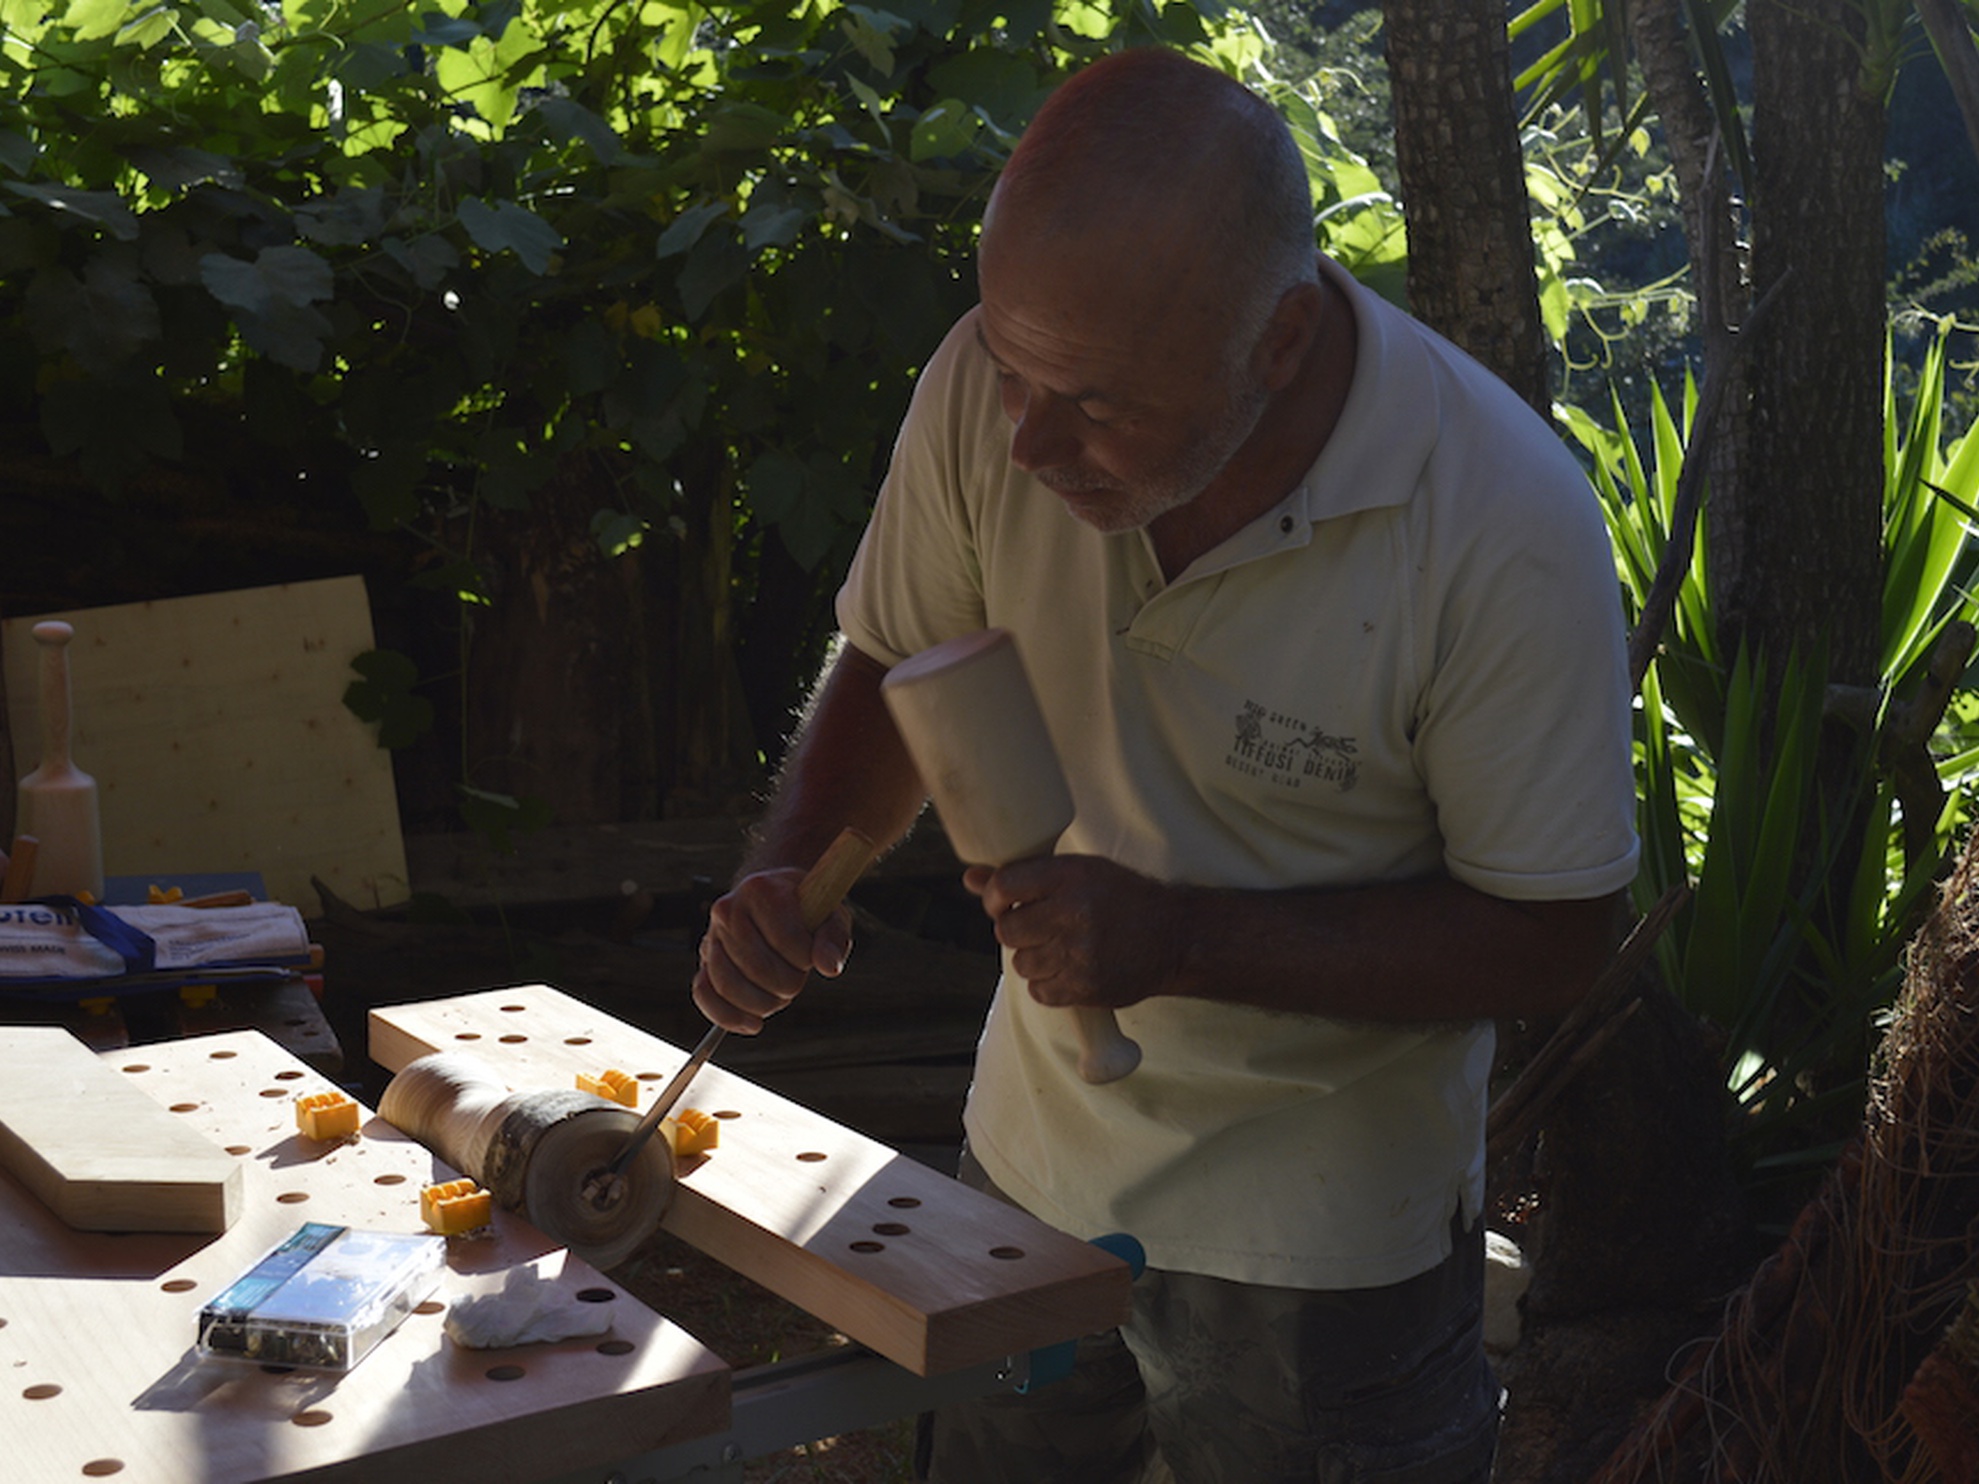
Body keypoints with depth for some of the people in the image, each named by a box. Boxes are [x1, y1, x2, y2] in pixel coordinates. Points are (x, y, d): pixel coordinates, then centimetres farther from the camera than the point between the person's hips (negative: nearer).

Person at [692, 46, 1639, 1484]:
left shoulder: (1507, 526, -27)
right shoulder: (999, 382, -16)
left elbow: (1555, 937, -18)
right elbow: (894, 666, 1)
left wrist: (1181, 942, -28)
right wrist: (794, 869, -18)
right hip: (1028, 1164, 4)